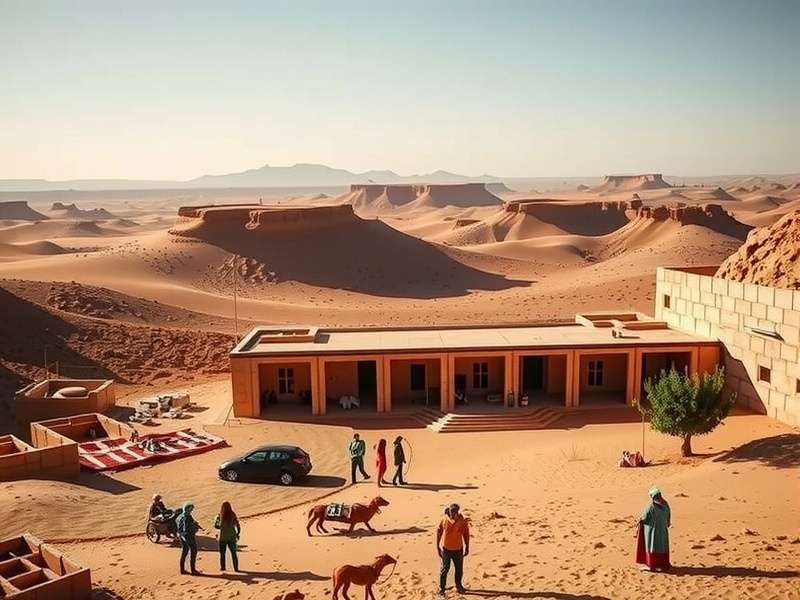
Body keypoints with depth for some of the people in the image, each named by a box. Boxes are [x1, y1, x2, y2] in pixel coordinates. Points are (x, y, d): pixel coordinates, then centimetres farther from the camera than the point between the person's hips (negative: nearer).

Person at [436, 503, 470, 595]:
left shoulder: (462, 521, -8)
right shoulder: (444, 520, -12)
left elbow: (466, 534, 4)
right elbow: (438, 534, -2)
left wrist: (467, 547, 6)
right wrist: (438, 548, 0)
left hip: (458, 549, 2)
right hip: (446, 549, -2)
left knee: (459, 569, 11)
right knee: (445, 569, 3)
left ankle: (458, 586, 33)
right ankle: (441, 588, 17)